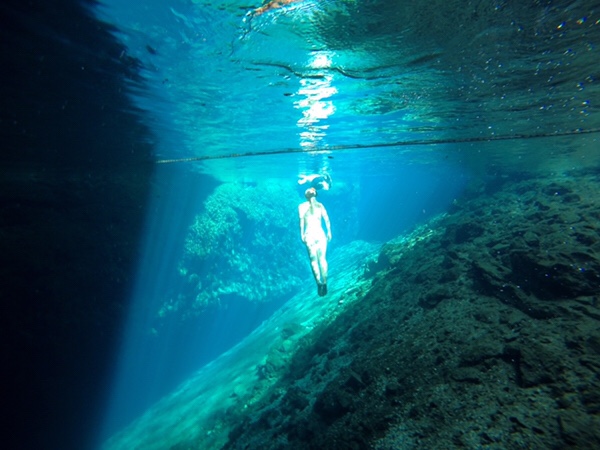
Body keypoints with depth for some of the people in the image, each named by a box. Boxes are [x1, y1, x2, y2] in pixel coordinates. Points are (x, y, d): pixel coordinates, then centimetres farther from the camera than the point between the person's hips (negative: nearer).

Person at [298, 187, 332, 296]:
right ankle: (324, 284, -1)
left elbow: (301, 221, -2)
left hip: (309, 234, -1)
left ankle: (319, 283, -15)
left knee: (313, 260, -2)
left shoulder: (302, 206, 8)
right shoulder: (320, 205, 12)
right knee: (322, 259, 3)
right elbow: (327, 219, 4)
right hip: (321, 234, 1)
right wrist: (329, 232, 7)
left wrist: (302, 234, -1)